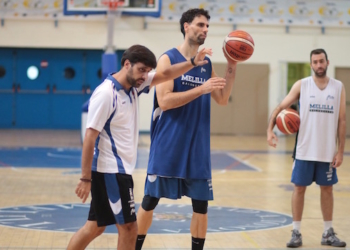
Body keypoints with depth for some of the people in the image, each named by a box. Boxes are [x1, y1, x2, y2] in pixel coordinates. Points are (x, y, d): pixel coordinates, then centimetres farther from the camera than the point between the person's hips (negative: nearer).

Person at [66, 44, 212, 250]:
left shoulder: (134, 85, 7)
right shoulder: (106, 93, -17)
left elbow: (165, 75, 14)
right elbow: (90, 136, -19)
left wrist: (193, 63, -4)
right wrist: (86, 178, -20)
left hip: (120, 169, 9)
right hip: (110, 171, -9)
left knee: (96, 227, 14)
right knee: (129, 228, -4)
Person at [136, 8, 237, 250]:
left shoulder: (206, 64, 10)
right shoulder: (168, 58, -7)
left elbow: (223, 99, 11)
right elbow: (164, 101, -18)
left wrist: (232, 67, 1)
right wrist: (202, 89, -23)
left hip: (197, 147, 5)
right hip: (167, 146, -5)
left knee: (201, 204, 5)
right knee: (150, 201, 4)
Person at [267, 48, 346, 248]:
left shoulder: (338, 87, 2)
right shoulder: (301, 85, -1)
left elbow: (341, 121, 2)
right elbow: (281, 107, -3)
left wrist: (341, 151, -3)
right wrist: (270, 130, -19)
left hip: (328, 151, 1)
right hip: (305, 149, -1)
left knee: (327, 189, 9)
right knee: (300, 188, 2)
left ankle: (328, 233, 19)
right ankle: (296, 233, 10)